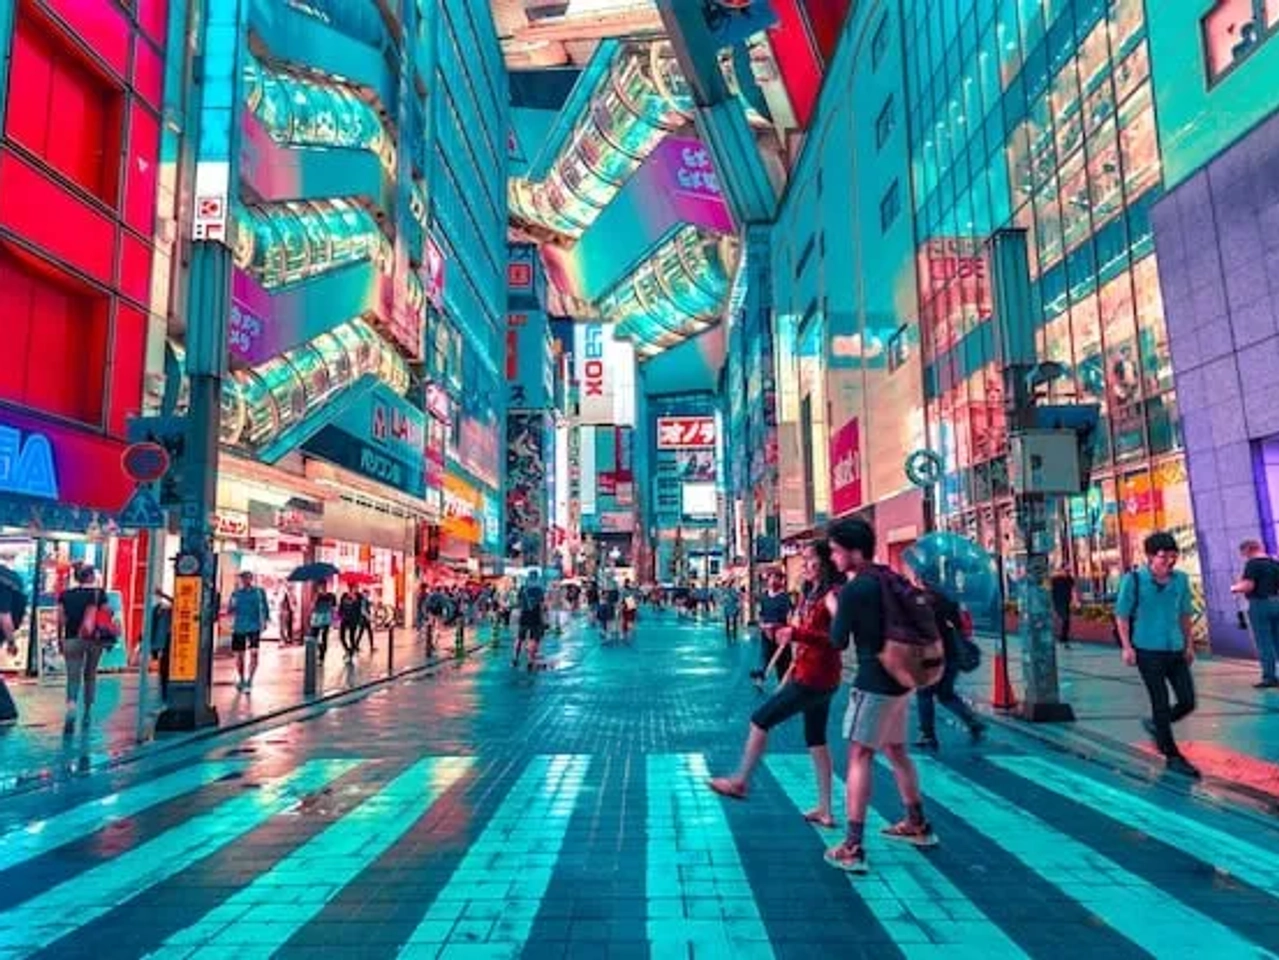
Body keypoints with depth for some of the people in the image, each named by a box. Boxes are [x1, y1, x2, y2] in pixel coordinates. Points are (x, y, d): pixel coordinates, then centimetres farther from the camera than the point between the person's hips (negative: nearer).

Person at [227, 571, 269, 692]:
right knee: (239, 655, 9)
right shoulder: (235, 593, 7)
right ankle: (241, 680, 27)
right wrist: (230, 609, -14)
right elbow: (229, 610, 8)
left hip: (254, 627, -2)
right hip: (238, 627, 2)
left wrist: (265, 621, 2)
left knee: (254, 653, -15)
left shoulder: (259, 592, 3)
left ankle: (249, 681, -11)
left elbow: (265, 608, 10)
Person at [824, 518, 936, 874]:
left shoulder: (853, 590, -17)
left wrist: (833, 609, 7)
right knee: (895, 750, 22)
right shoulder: (890, 578, 7)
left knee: (860, 755, -7)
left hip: (874, 681, -9)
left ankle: (852, 848, -8)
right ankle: (918, 824, 36)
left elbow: (838, 641, -9)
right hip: (899, 677, 9)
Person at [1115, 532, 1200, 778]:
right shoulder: (1133, 580, -10)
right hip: (1148, 650, -5)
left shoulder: (1181, 579, 3)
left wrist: (1189, 644, 13)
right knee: (1161, 704, 1)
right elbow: (1122, 615, -6)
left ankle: (1155, 724, 33)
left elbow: (1185, 614, 14)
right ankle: (1172, 757, 13)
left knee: (1188, 702, 5)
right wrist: (1127, 647, -10)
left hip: (1176, 650, 5)